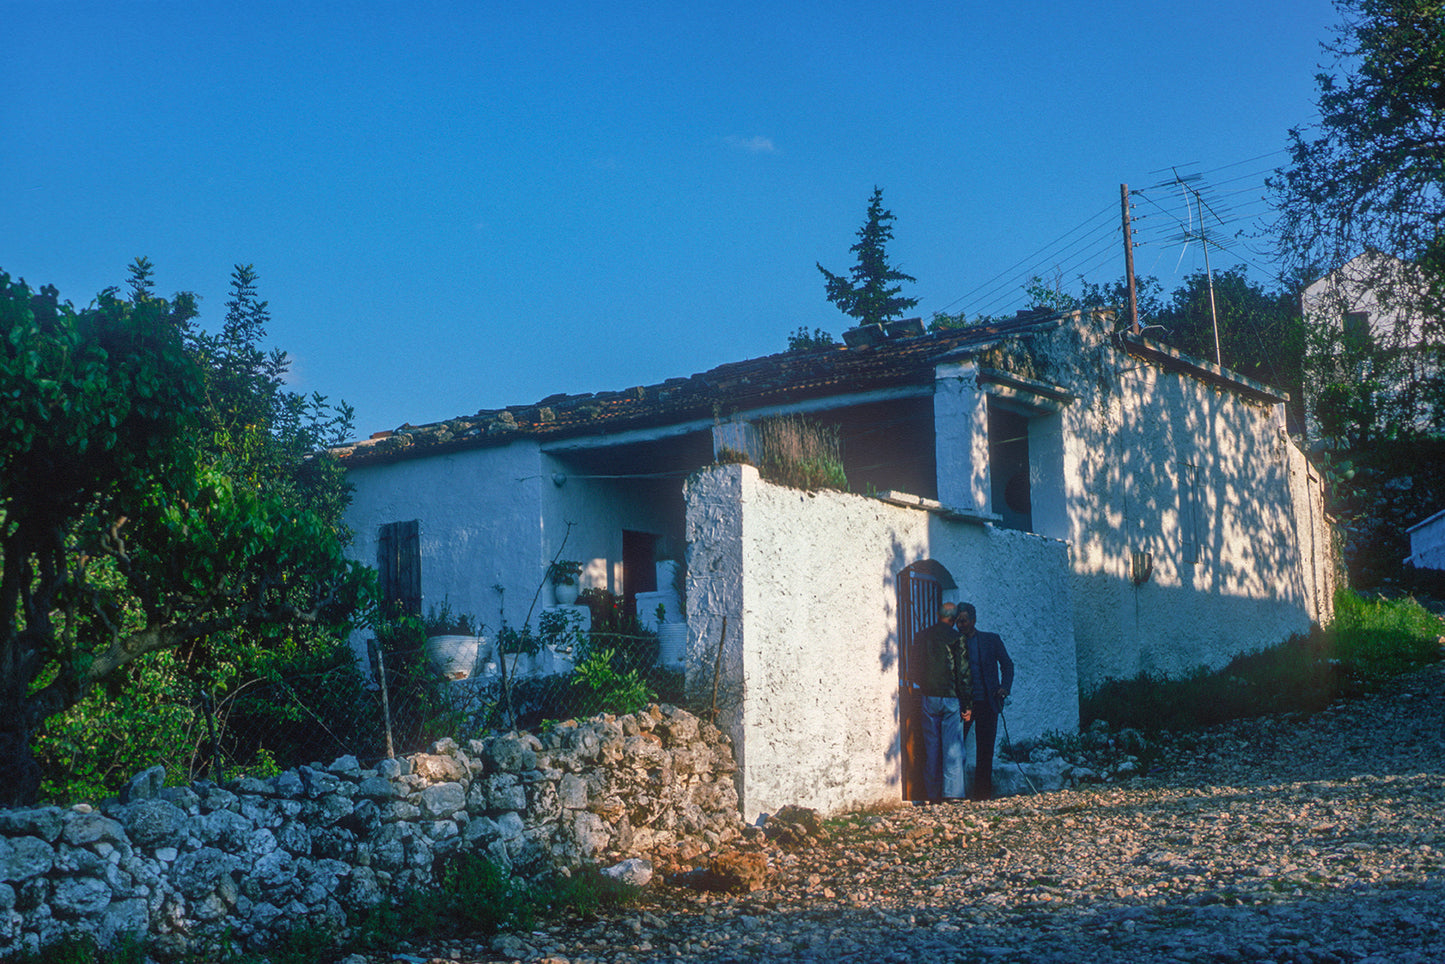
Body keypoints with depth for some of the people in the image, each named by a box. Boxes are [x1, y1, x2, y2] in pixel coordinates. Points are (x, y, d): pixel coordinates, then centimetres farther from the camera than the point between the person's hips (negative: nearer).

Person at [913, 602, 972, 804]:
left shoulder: (921, 637, 5)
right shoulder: (955, 639, -7)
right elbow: (963, 672, -7)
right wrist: (965, 704, -4)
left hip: (928, 697, 4)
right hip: (950, 697, -4)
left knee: (931, 747, 9)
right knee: (953, 747, -1)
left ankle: (932, 794, 11)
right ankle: (953, 792, -5)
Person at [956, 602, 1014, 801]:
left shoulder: (991, 639, 7)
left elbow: (1007, 665, 10)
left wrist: (1005, 687, -3)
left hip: (986, 702, 0)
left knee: (985, 750, 3)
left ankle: (983, 792, 11)